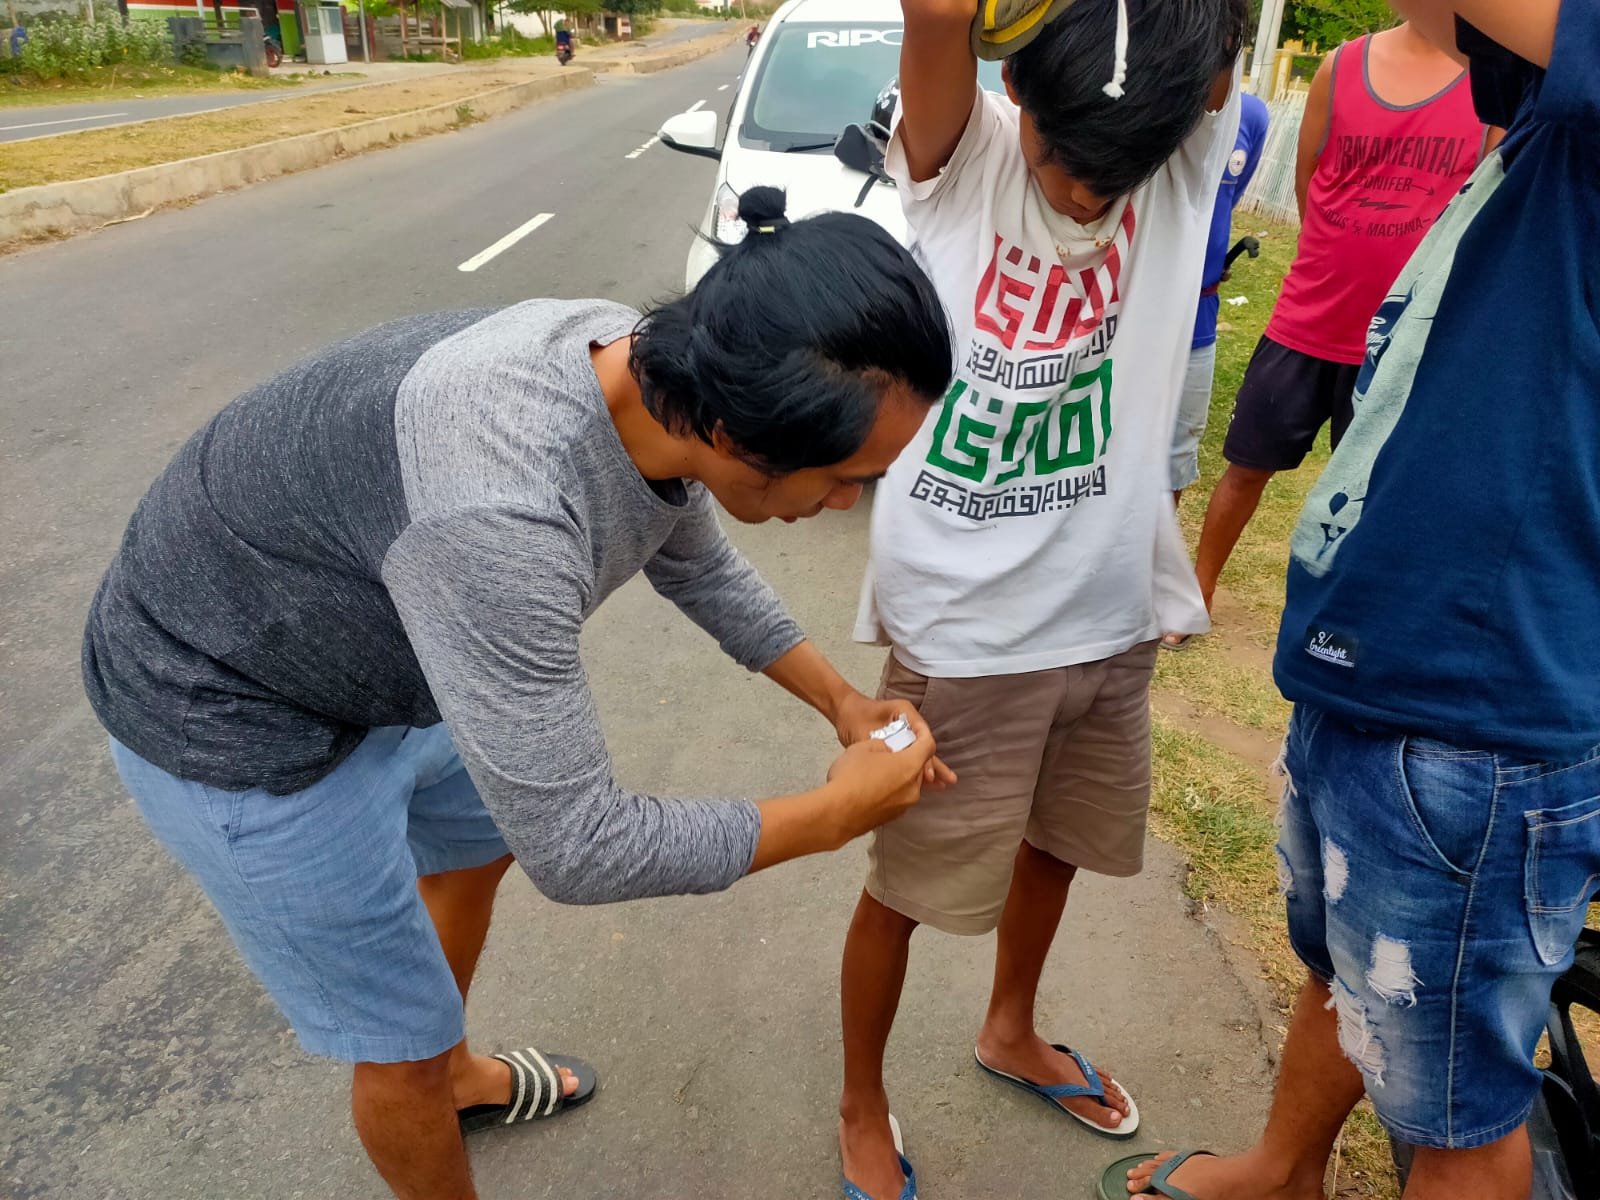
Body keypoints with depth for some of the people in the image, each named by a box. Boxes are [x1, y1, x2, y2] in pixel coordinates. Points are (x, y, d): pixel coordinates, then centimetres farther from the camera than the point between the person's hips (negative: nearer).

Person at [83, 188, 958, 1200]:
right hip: (236, 717, -8)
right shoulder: (498, 516, -43)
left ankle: (453, 1079, 56)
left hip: (379, 656, 8)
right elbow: (577, 848, -32)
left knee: (477, 847, 28)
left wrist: (843, 701, 3)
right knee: (406, 1039, 9)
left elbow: (700, 568, 6)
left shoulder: (658, 377, -16)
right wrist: (838, 814, -21)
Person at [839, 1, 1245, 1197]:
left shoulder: (1191, 155, -3)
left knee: (1055, 845, 24)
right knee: (910, 885, 10)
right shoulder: (957, 157, -11)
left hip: (1114, 612, 5)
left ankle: (1012, 1032, 53)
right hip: (962, 624, -4)